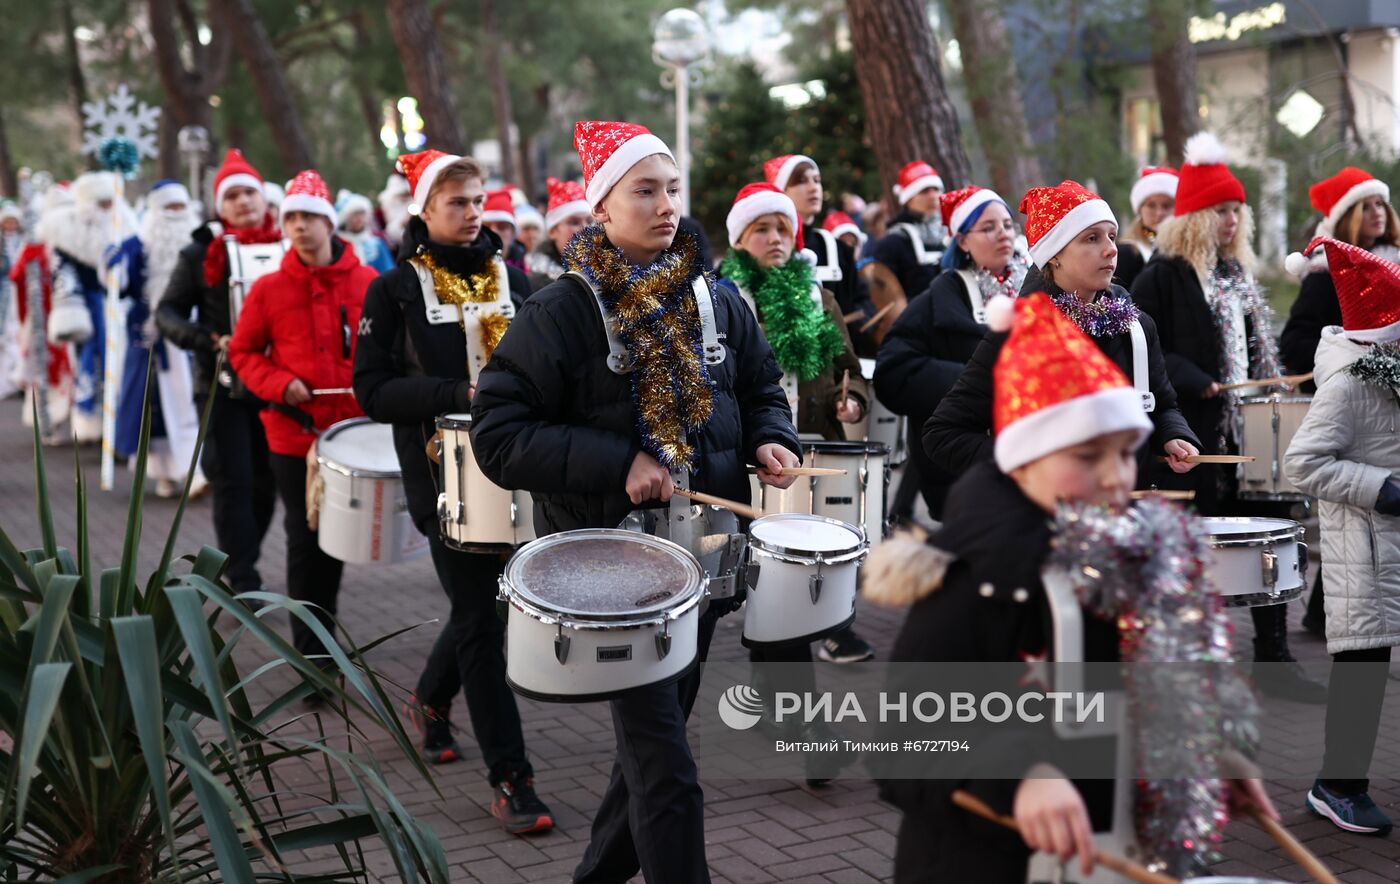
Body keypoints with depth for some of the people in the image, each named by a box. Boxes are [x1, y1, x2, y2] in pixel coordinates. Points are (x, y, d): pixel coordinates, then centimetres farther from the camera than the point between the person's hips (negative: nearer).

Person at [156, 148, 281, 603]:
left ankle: (239, 564, 28)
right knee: (234, 481, -4)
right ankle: (244, 582, 1)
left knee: (266, 481, 9)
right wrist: (207, 340, -16)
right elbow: (168, 312, 1)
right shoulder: (202, 252, 0)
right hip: (223, 385, -2)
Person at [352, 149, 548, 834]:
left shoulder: (508, 277, 9)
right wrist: (459, 394, -21)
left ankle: (431, 700, 44)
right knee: (480, 618, -3)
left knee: (484, 598, 15)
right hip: (445, 474, -5)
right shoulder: (395, 290, -4)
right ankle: (509, 778, 3)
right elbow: (372, 389, -9)